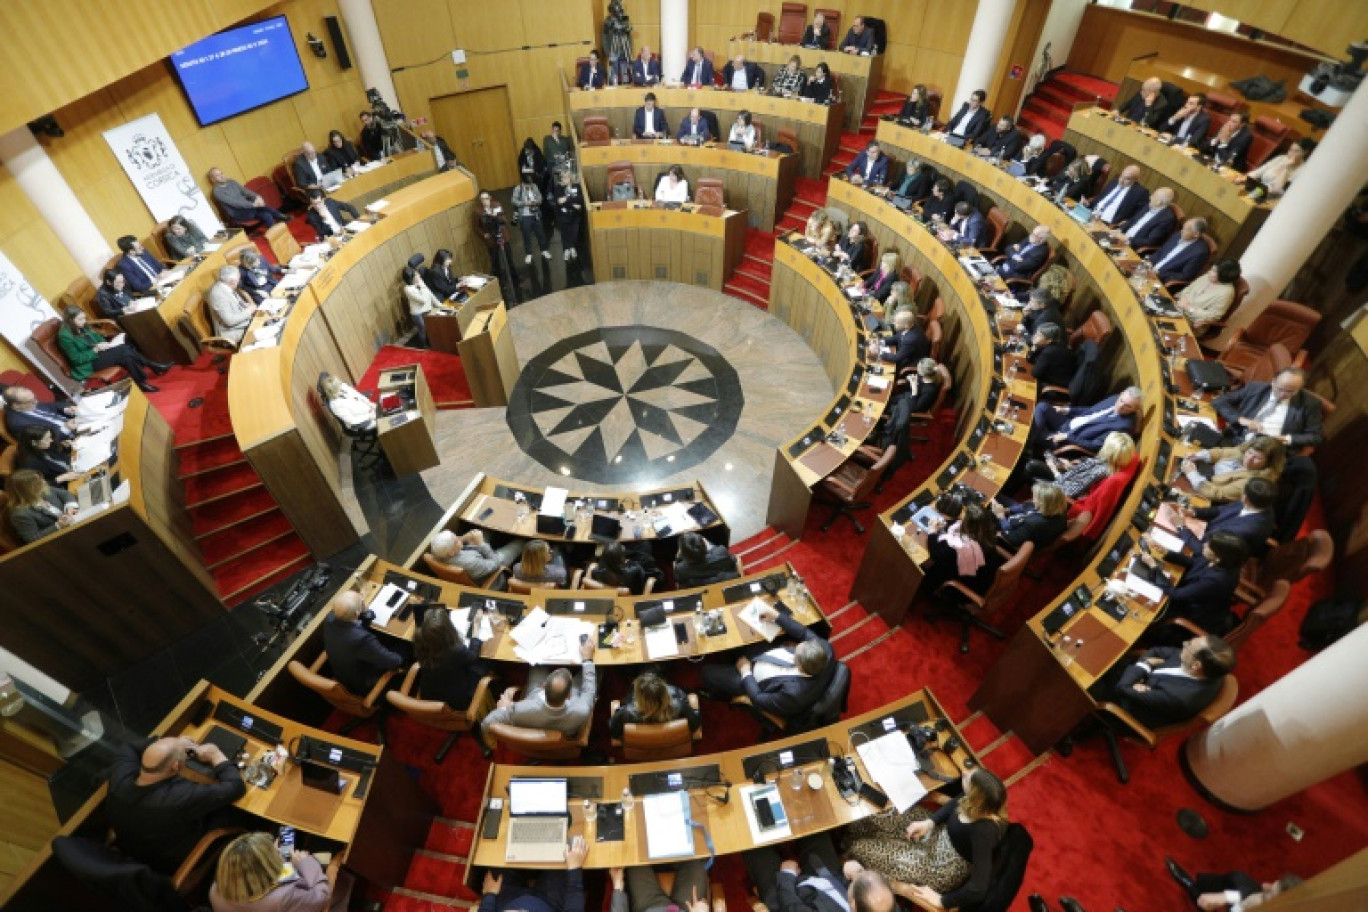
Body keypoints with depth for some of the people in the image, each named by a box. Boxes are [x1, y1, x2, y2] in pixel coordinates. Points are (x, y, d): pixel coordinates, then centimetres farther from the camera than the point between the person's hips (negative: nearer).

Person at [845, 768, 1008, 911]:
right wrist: (929, 822, -8)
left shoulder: (984, 830, -39)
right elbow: (957, 803, 3)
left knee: (860, 849, -3)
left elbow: (979, 888, -35)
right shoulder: (986, 801, -20)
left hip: (945, 866, -7)